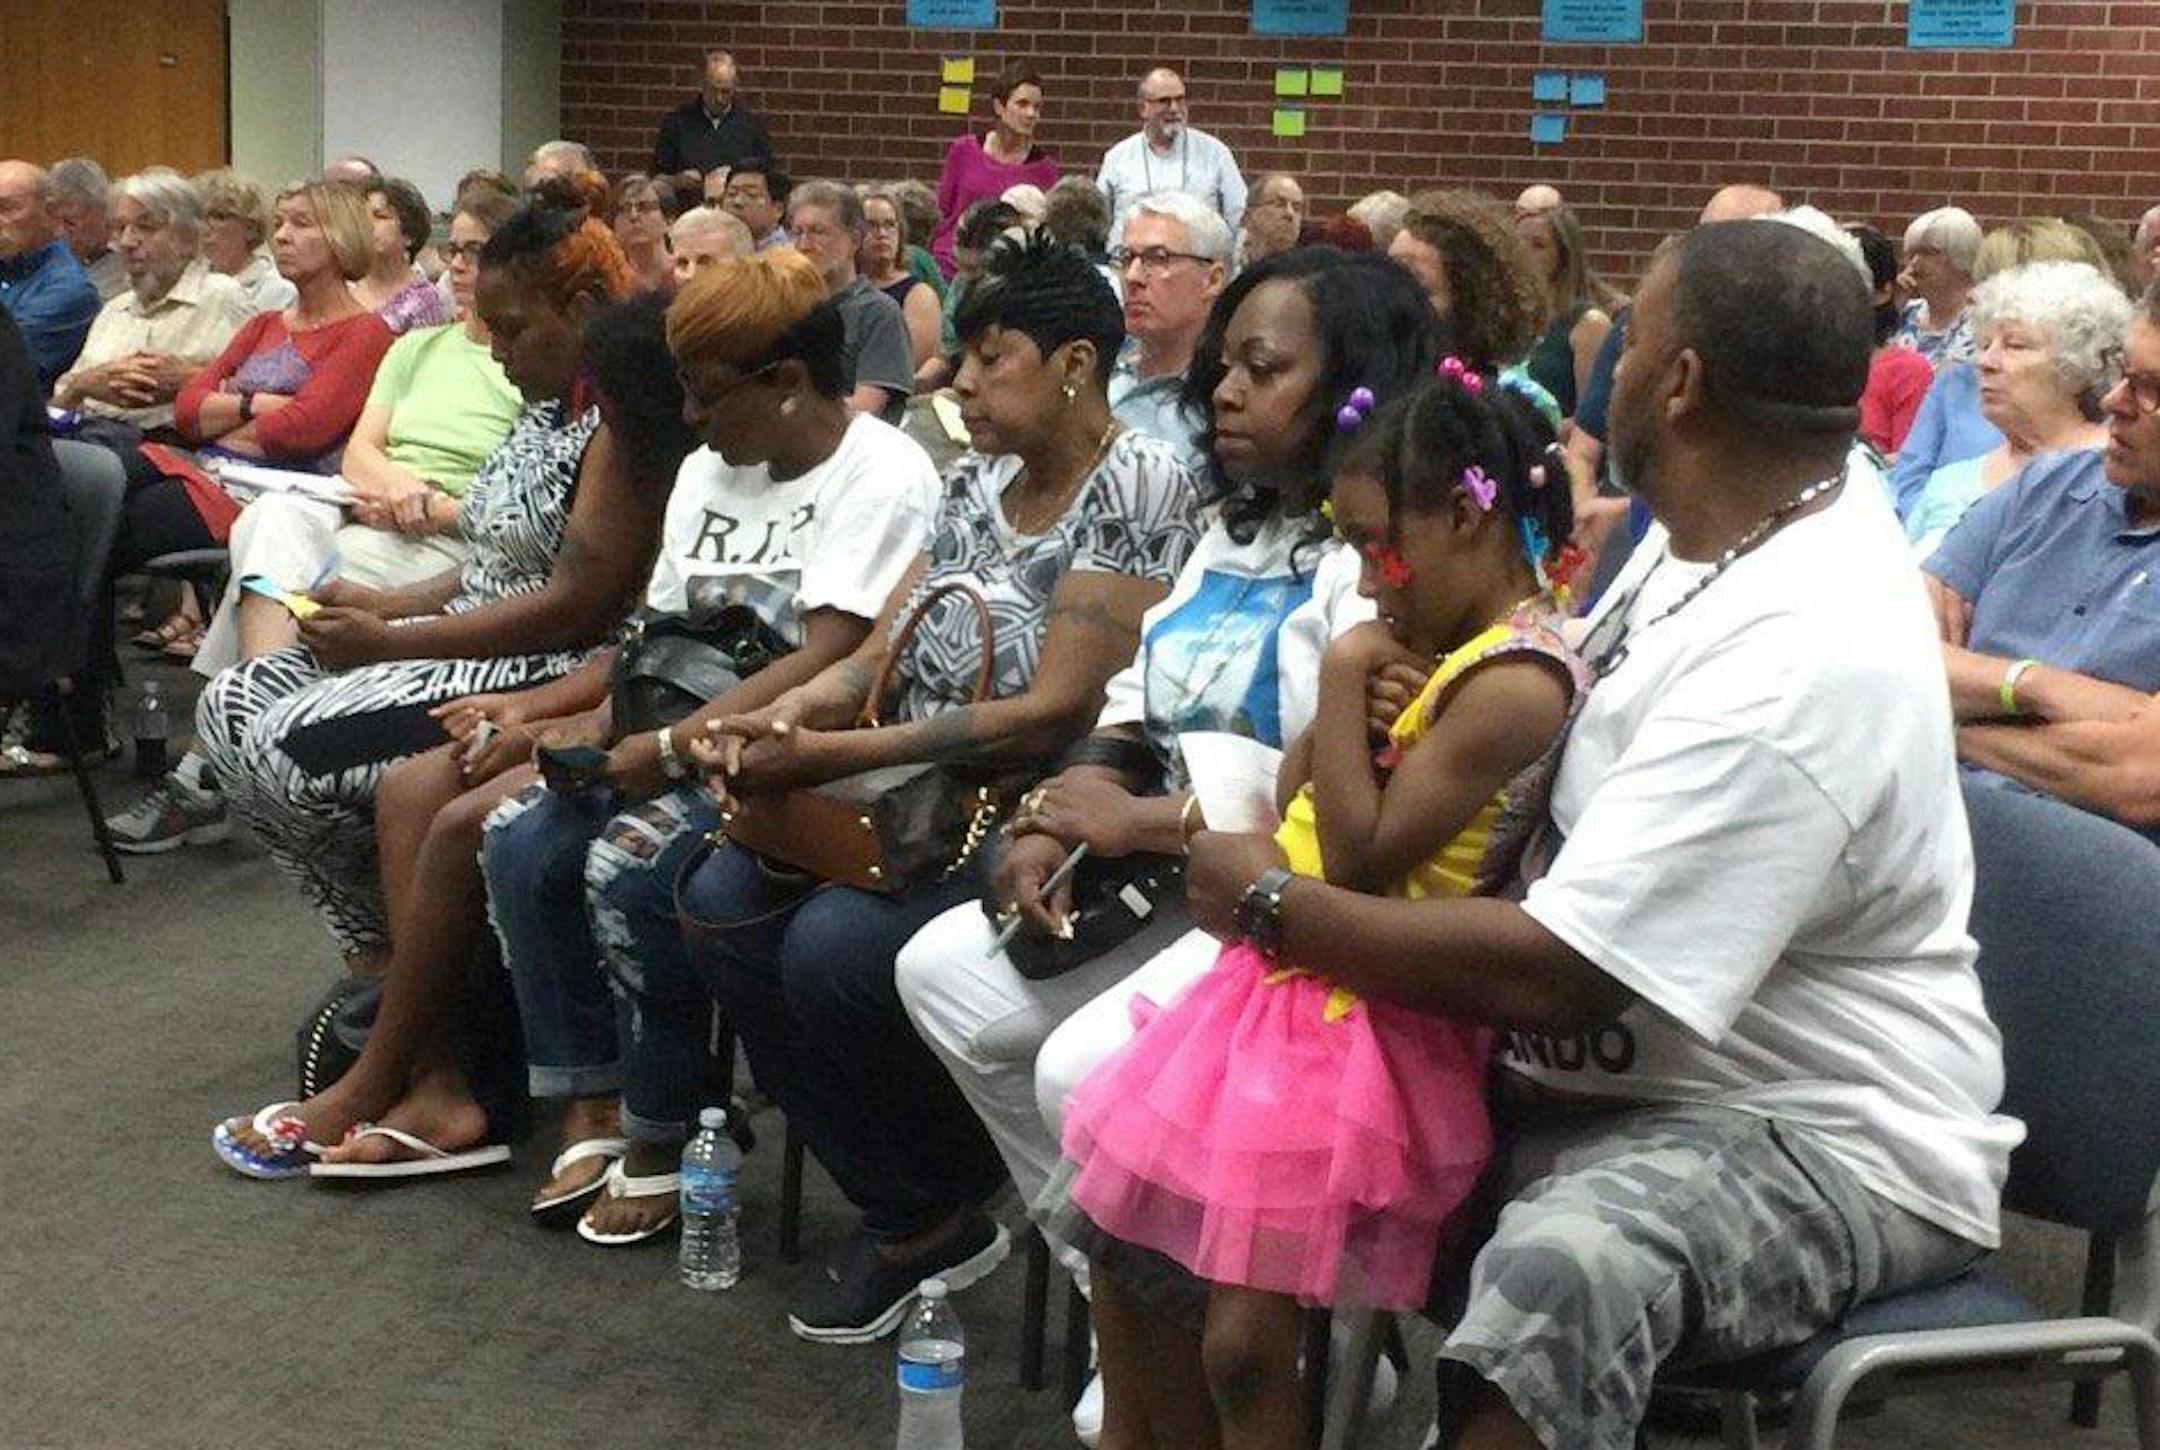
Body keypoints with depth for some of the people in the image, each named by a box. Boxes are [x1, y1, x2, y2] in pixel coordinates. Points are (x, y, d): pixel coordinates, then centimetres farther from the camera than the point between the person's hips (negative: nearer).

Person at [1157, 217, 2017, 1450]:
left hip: (1825, 1136, -9)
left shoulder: (1802, 658, -27)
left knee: (1556, 1277, -39)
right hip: (1623, 1082, 9)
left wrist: (1275, 909, -15)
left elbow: (1551, 972, -29)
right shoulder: (1753, 518, 2)